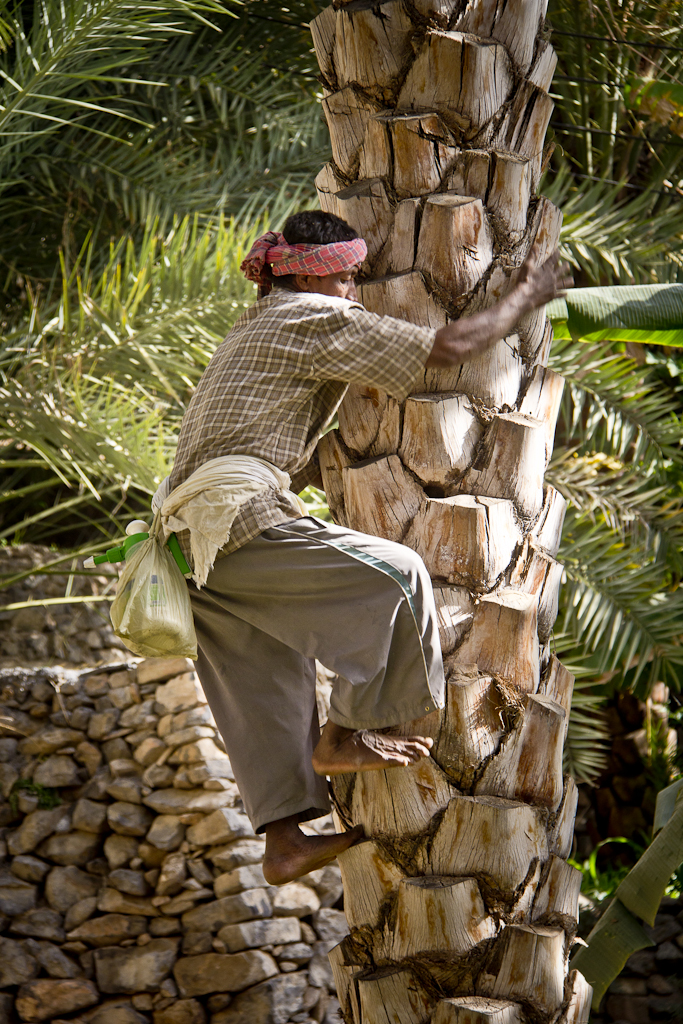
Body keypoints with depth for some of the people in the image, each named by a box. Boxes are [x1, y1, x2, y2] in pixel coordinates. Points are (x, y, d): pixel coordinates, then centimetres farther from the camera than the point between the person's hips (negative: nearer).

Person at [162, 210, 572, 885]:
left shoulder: (253, 333, 30)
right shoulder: (316, 321, -1)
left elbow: (303, 465, 36)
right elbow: (447, 348, -6)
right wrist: (524, 298, 8)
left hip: (194, 548, 11)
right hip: (238, 519, -11)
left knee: (267, 680, 13)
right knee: (391, 578, -12)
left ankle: (284, 840, 13)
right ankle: (343, 737, -5)